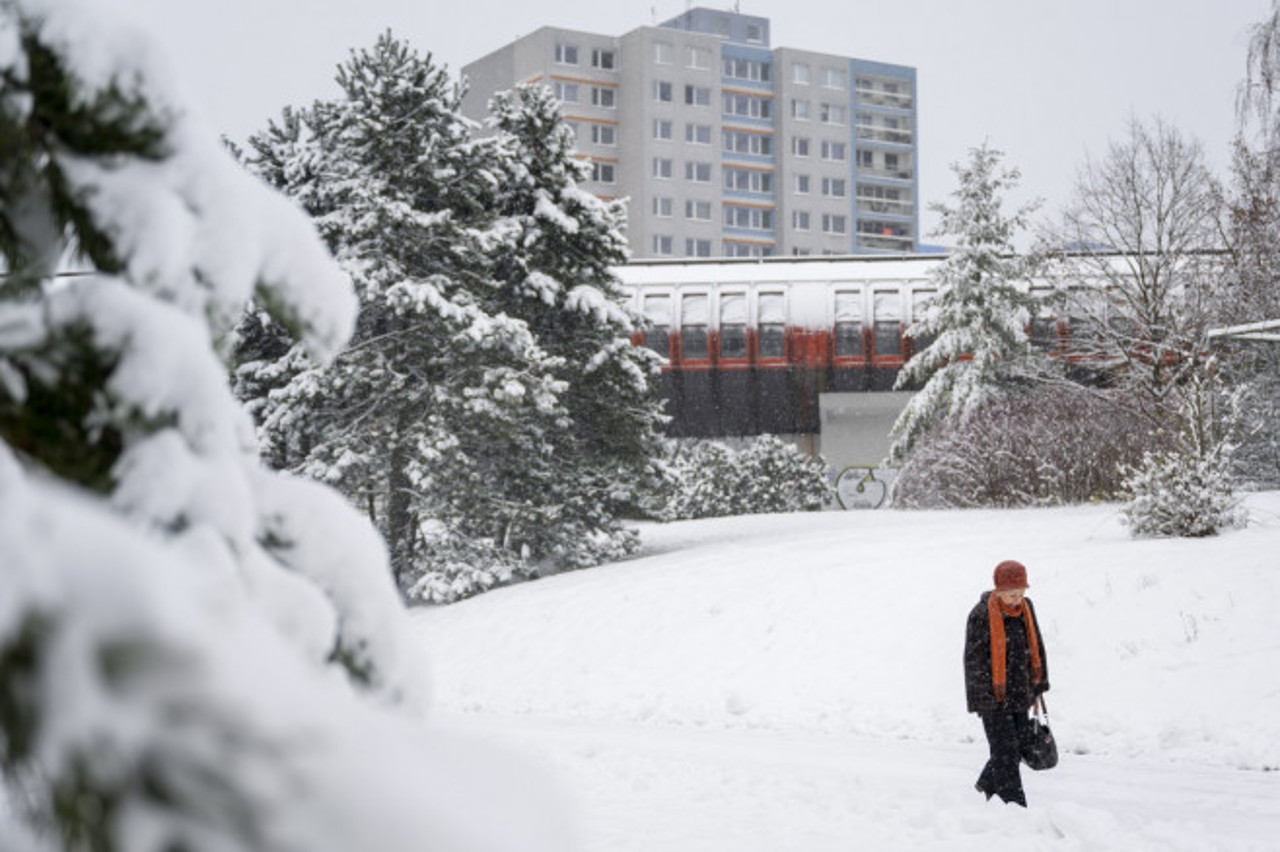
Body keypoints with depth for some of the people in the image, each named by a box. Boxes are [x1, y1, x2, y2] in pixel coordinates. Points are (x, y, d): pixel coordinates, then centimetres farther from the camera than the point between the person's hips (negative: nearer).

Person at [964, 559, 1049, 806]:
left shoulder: (1026, 608, 5)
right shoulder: (981, 616, -16)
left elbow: (1036, 646, 17)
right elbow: (974, 660, -15)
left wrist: (1039, 683, 18)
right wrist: (983, 698, -17)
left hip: (1020, 695, 7)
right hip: (994, 698, -7)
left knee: (1018, 745, 16)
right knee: (1006, 752, -7)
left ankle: (988, 784, 38)